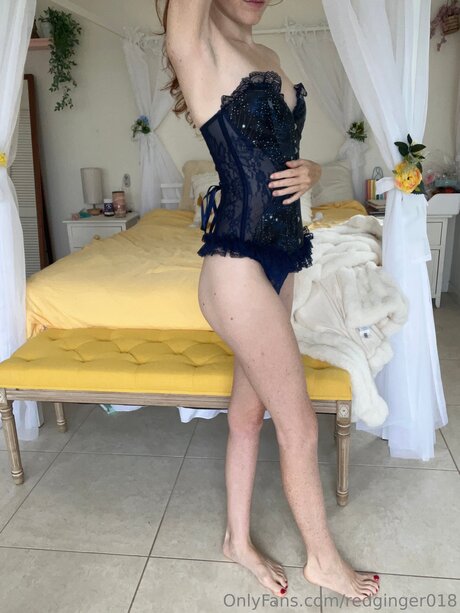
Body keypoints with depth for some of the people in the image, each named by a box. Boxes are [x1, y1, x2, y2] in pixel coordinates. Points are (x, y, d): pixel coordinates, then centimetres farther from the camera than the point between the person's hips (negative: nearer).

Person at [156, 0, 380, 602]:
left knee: (248, 409, 17)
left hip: (279, 259, 8)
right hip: (237, 262, -8)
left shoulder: (267, 57, 17)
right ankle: (323, 559, 28)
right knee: (299, 423, 3)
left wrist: (310, 171, 1)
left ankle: (238, 538, 37)